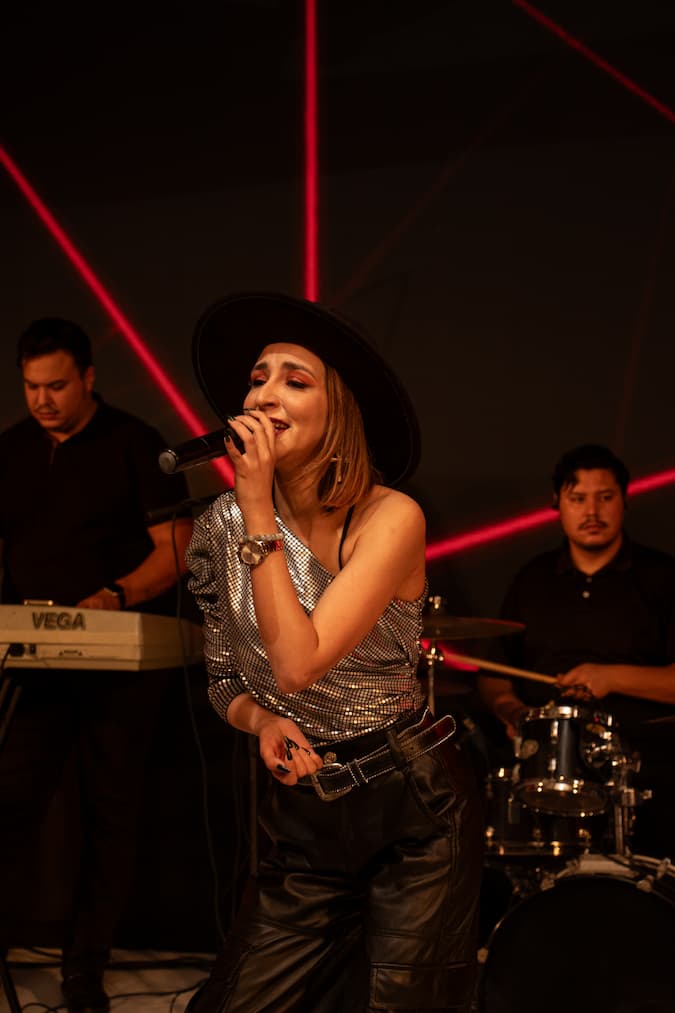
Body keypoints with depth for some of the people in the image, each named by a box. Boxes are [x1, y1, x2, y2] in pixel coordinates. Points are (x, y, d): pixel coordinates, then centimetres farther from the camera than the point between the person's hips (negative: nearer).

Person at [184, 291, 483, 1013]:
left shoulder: (388, 518, -17)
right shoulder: (220, 528, -2)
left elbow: (298, 661, -28)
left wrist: (259, 507, -25)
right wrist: (261, 720, -13)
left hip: (414, 815, -4)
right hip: (306, 818, 4)